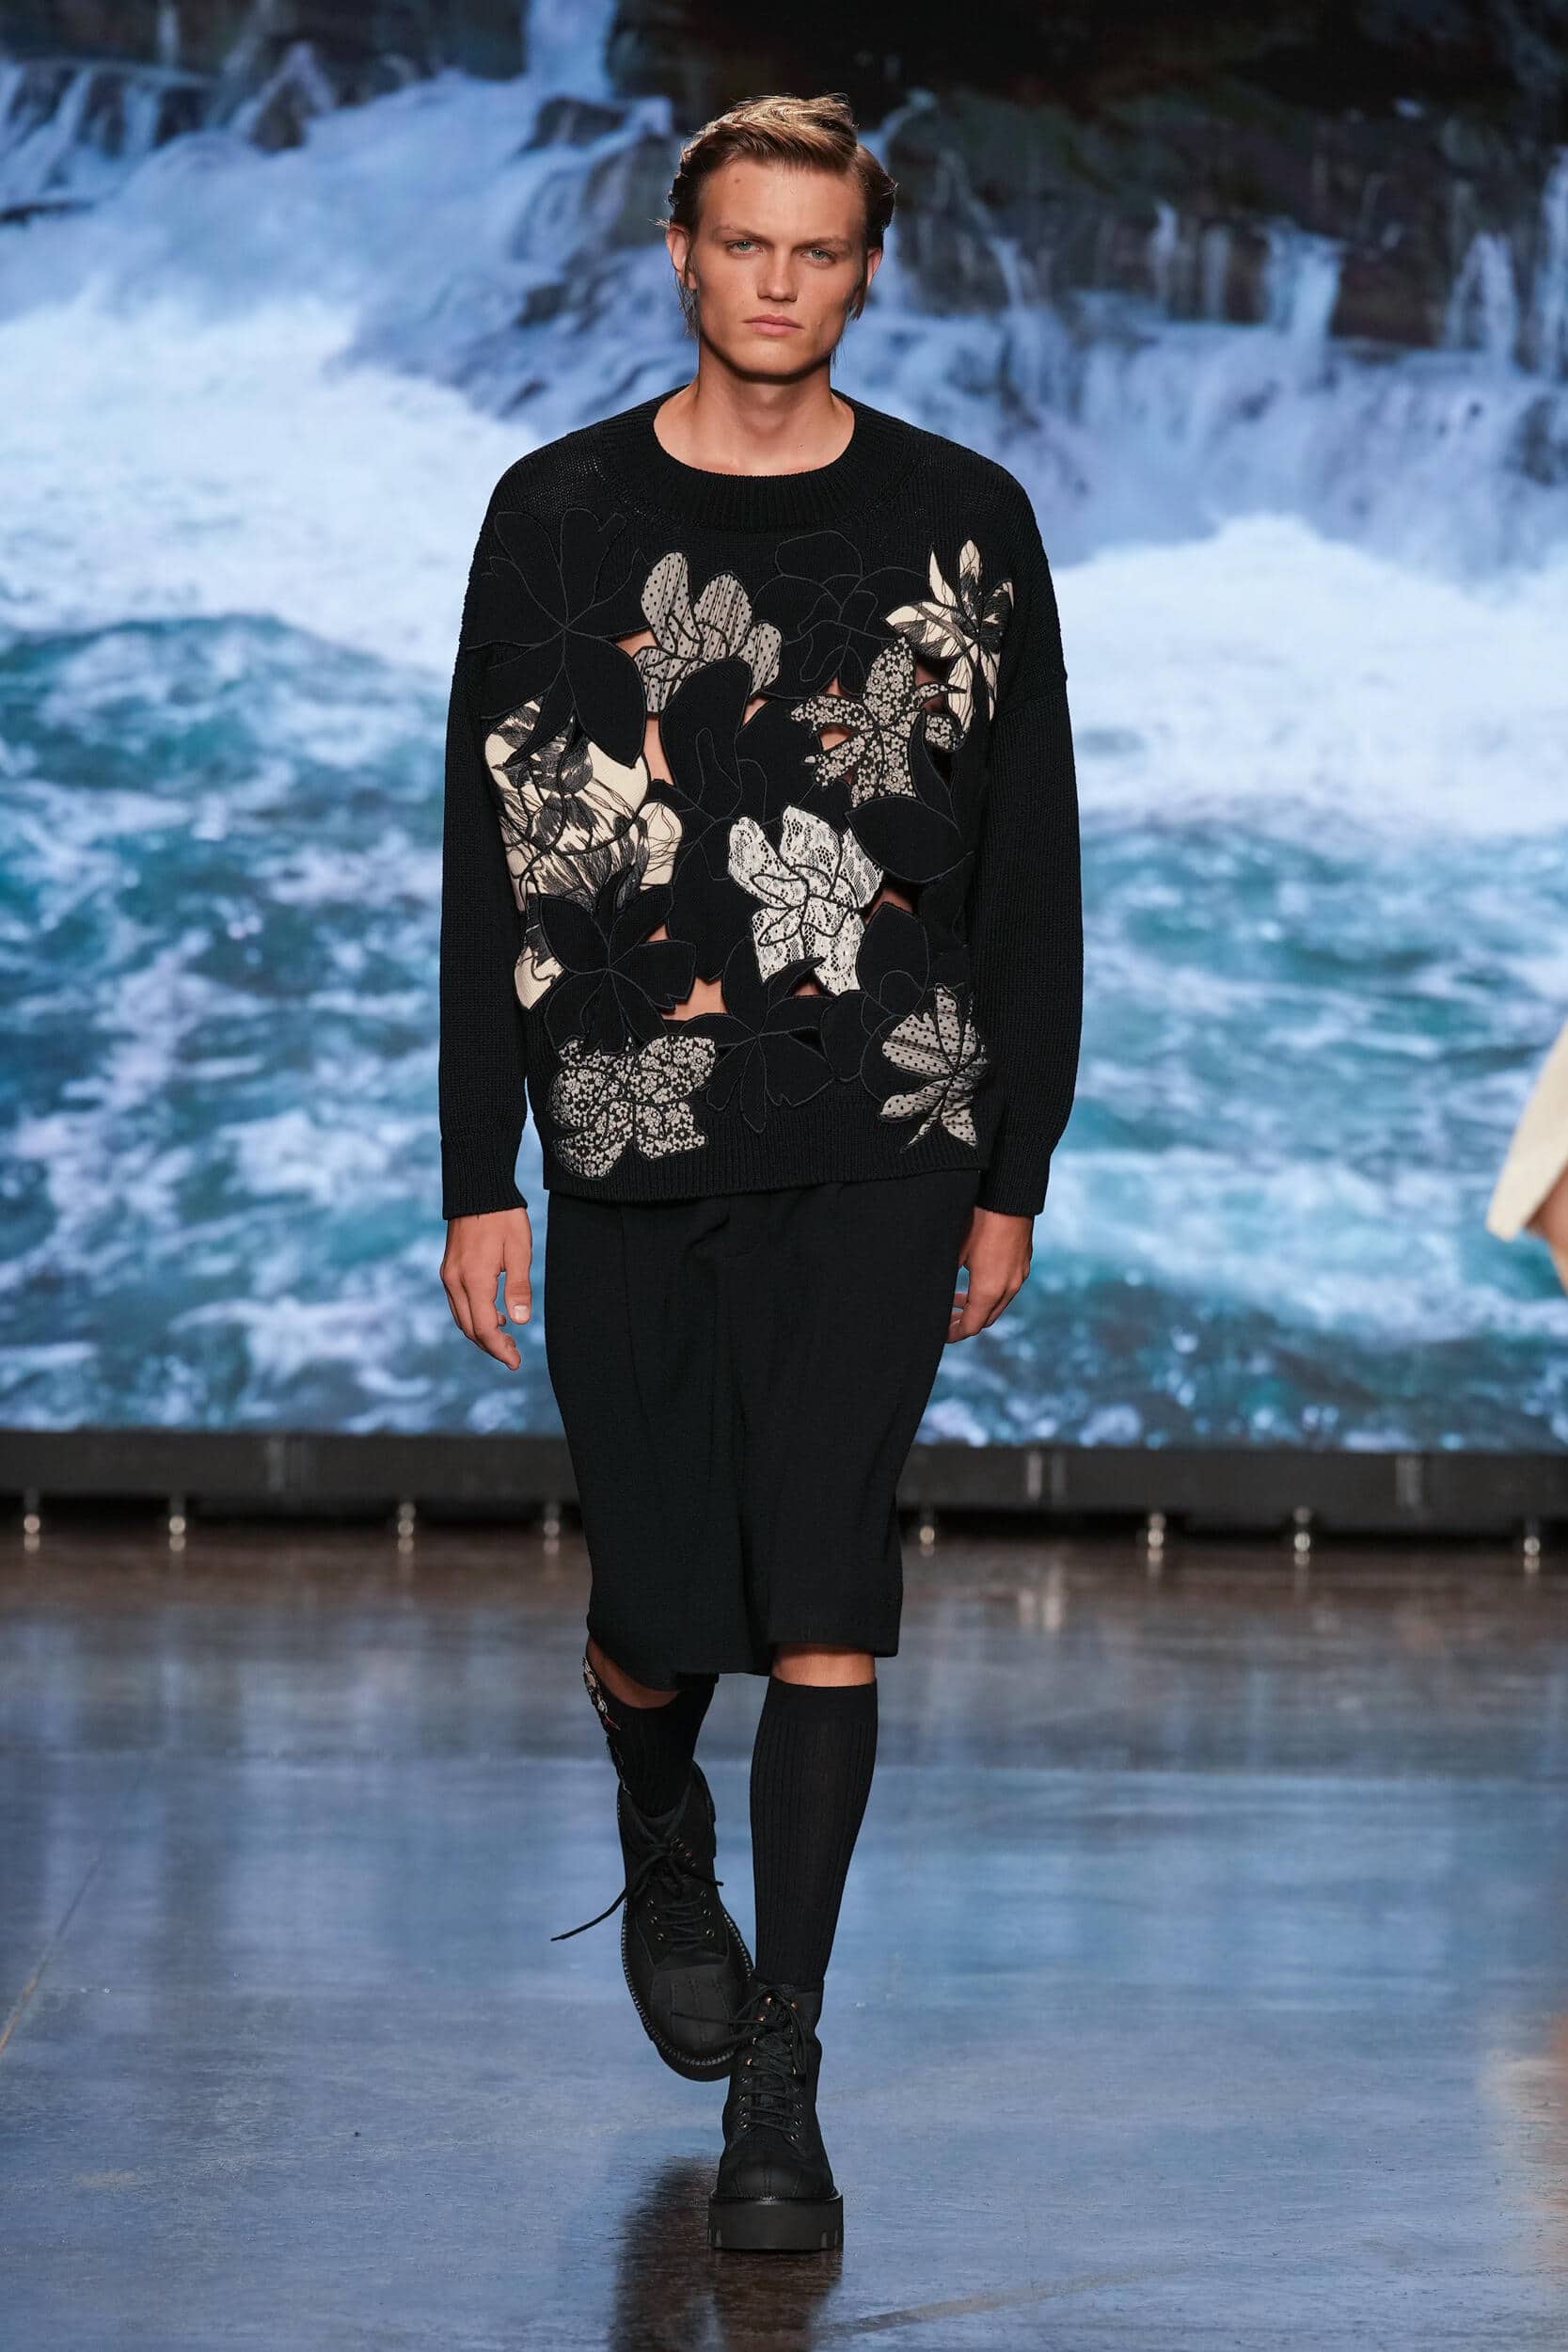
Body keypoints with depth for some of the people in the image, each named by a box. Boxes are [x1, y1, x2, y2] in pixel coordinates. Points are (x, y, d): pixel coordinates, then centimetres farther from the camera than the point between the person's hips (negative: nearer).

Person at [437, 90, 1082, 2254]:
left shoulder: (960, 523, 5)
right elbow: (491, 862, 5)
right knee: (659, 1618, 4)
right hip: (630, 1143, 1)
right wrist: (478, 1179, 1)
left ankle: (777, 2079, -2)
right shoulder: (563, 517, 5)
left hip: (884, 1141, -1)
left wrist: (1014, 1172, 7)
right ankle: (662, 1842, 40)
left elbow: (1032, 867, 9)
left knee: (822, 1587, -11)